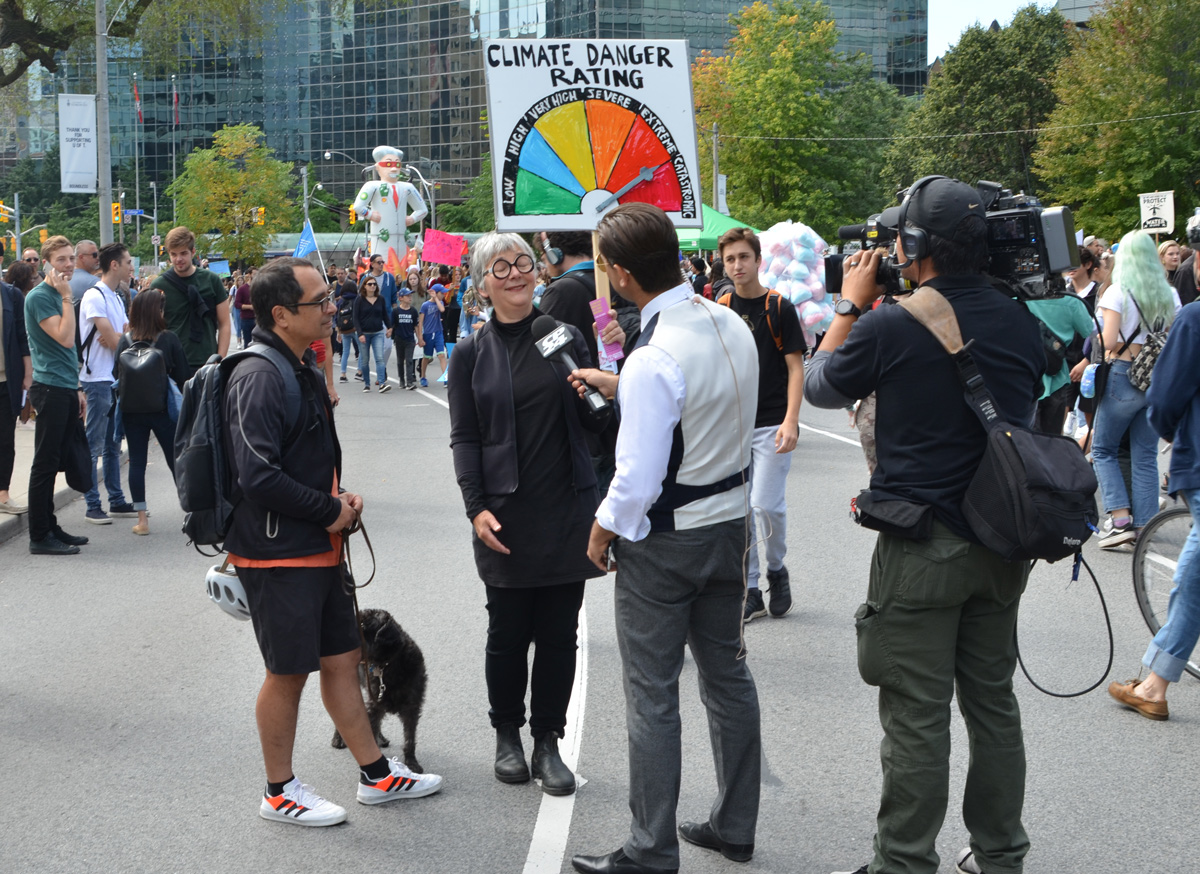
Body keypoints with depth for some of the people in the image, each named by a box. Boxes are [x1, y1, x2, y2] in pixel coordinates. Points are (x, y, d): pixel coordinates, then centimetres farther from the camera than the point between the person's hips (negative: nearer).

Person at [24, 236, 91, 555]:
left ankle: (50, 527, 19)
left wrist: (76, 390, 20)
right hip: (49, 389, -9)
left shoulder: (60, 294, 16)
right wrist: (67, 297, -17)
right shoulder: (39, 296, -11)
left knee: (53, 463, 13)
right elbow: (65, 338, -22)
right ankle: (40, 537, -1)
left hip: (65, 389, 9)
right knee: (45, 463, -5)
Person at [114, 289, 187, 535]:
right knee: (176, 460, 6)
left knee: (137, 462, 6)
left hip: (131, 410, 2)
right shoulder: (169, 340, -8)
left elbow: (118, 376, 5)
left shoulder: (125, 341, -2)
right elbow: (182, 376, -2)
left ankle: (142, 519, 5)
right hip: (162, 408, -2)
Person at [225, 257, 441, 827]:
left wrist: (341, 501, 5)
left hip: (317, 546, 9)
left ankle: (376, 775, 26)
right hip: (277, 552, -9)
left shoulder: (301, 368, 13)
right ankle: (280, 793, 17)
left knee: (342, 657, 15)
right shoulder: (258, 378, -20)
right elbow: (258, 476, -28)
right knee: (289, 671, 2)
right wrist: (331, 510, -16)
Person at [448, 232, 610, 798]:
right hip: (505, 516, -1)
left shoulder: (564, 338, 7)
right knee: (508, 633, 4)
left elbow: (591, 423, 11)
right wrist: (476, 507, -9)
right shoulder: (471, 355, 3)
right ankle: (507, 735, 23)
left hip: (567, 510, 2)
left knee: (559, 633, 5)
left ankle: (548, 741, 18)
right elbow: (464, 438, 2)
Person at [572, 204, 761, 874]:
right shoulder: (734, 328, -1)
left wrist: (605, 528, -6)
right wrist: (620, 386, 19)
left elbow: (639, 476, -23)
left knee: (652, 696, 3)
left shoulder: (654, 359, -26)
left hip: (662, 541, -8)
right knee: (727, 674, 17)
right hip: (730, 523, 8)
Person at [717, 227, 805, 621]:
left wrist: (790, 420, -16)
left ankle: (777, 570, 16)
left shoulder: (779, 308, -4)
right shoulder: (720, 309, 7)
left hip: (772, 423, -4)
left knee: (767, 503, -10)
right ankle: (750, 591, 13)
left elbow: (796, 368, -6)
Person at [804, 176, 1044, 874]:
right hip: (1003, 544, 6)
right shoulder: (1021, 322, -1)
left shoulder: (889, 327, -17)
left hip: (921, 548, -6)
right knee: (993, 702, 17)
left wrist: (852, 305, 13)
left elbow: (820, 386, 1)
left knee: (917, 718, 2)